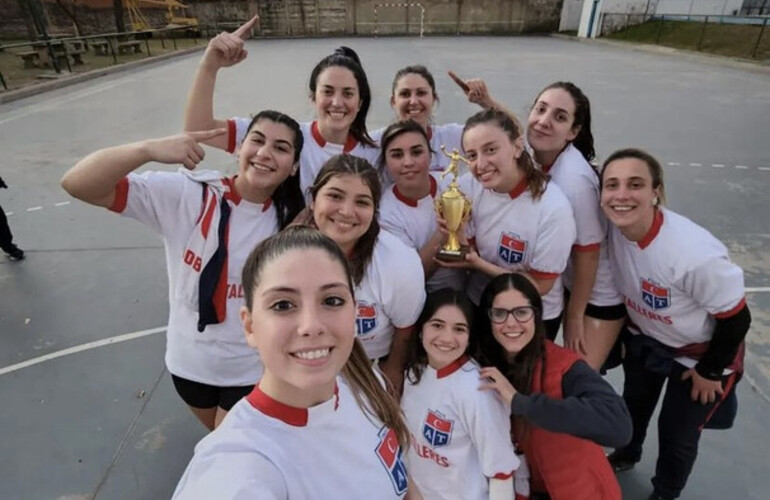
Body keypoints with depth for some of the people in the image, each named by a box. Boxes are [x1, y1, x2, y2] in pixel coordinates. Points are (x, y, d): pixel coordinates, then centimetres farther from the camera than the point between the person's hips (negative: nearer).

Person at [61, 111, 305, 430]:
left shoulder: (291, 221, -13)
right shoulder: (185, 195, -19)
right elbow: (77, 185, -25)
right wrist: (149, 149, -40)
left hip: (254, 371, -1)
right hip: (190, 362, 2)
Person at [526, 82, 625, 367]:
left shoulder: (573, 179, -33)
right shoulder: (535, 154, -15)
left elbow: (587, 253, -23)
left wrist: (575, 316, -11)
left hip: (601, 292, -6)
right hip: (571, 281, 7)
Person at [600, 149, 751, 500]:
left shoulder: (696, 254, -37)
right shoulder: (613, 228, -23)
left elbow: (736, 319, -22)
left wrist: (710, 371, -10)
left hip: (700, 354, -4)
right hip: (644, 339, 5)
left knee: (677, 433, 13)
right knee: (634, 404, 25)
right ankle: (625, 456, 55)